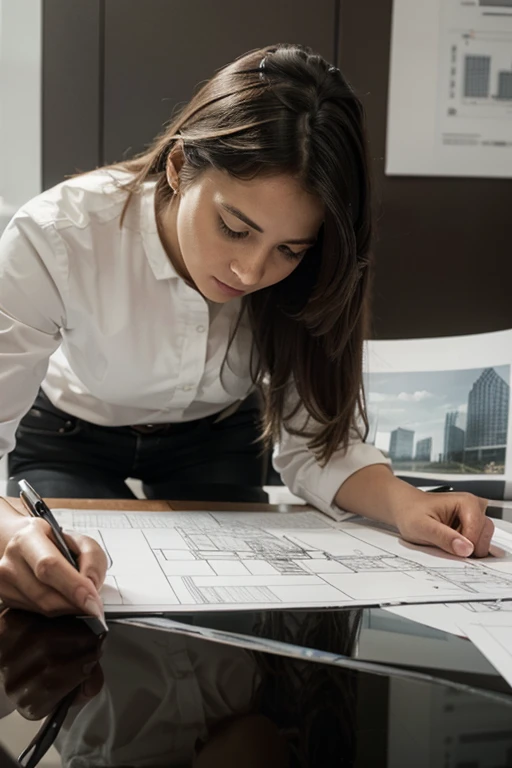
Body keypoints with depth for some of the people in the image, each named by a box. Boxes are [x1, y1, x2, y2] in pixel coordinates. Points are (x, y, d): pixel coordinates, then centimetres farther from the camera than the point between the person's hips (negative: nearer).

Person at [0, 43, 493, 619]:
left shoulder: (312, 277, -25)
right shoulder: (59, 236, -35)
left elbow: (314, 438, -21)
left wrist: (402, 503, -43)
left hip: (215, 439, 2)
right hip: (70, 441, -1)